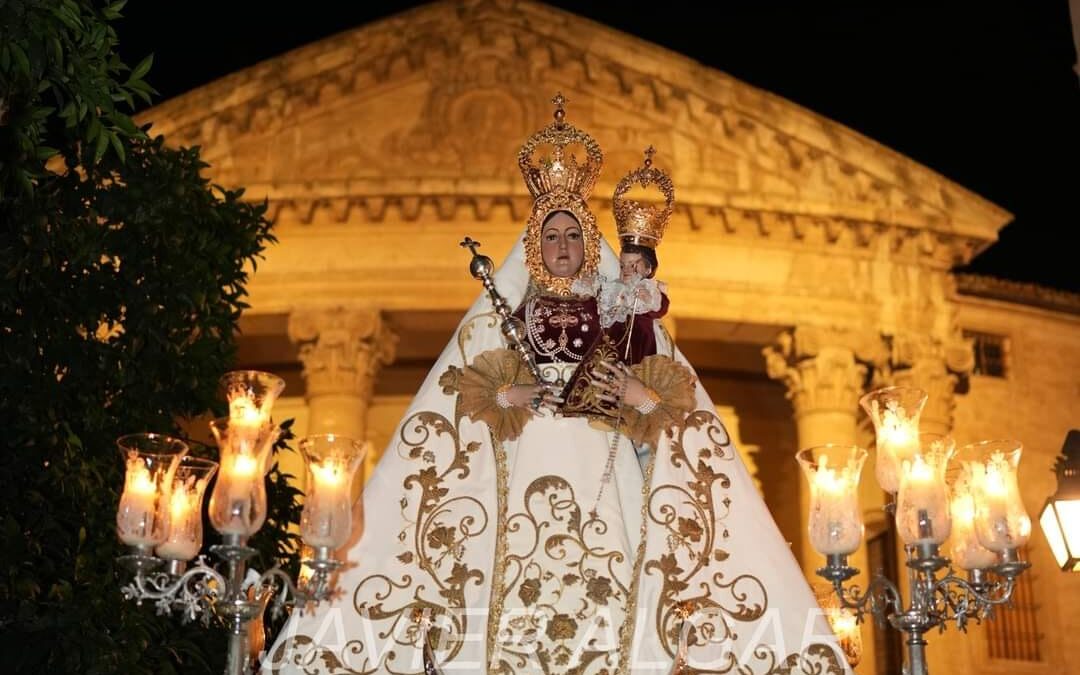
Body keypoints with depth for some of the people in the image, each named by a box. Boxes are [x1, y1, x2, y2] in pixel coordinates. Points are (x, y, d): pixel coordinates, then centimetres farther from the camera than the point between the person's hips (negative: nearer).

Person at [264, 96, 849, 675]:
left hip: (602, 480, 0)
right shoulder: (503, 313, 15)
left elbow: (675, 396, 10)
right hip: (524, 476, 0)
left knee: (608, 600, -12)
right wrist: (504, 397, -8)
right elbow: (457, 392, 10)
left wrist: (641, 397, -10)